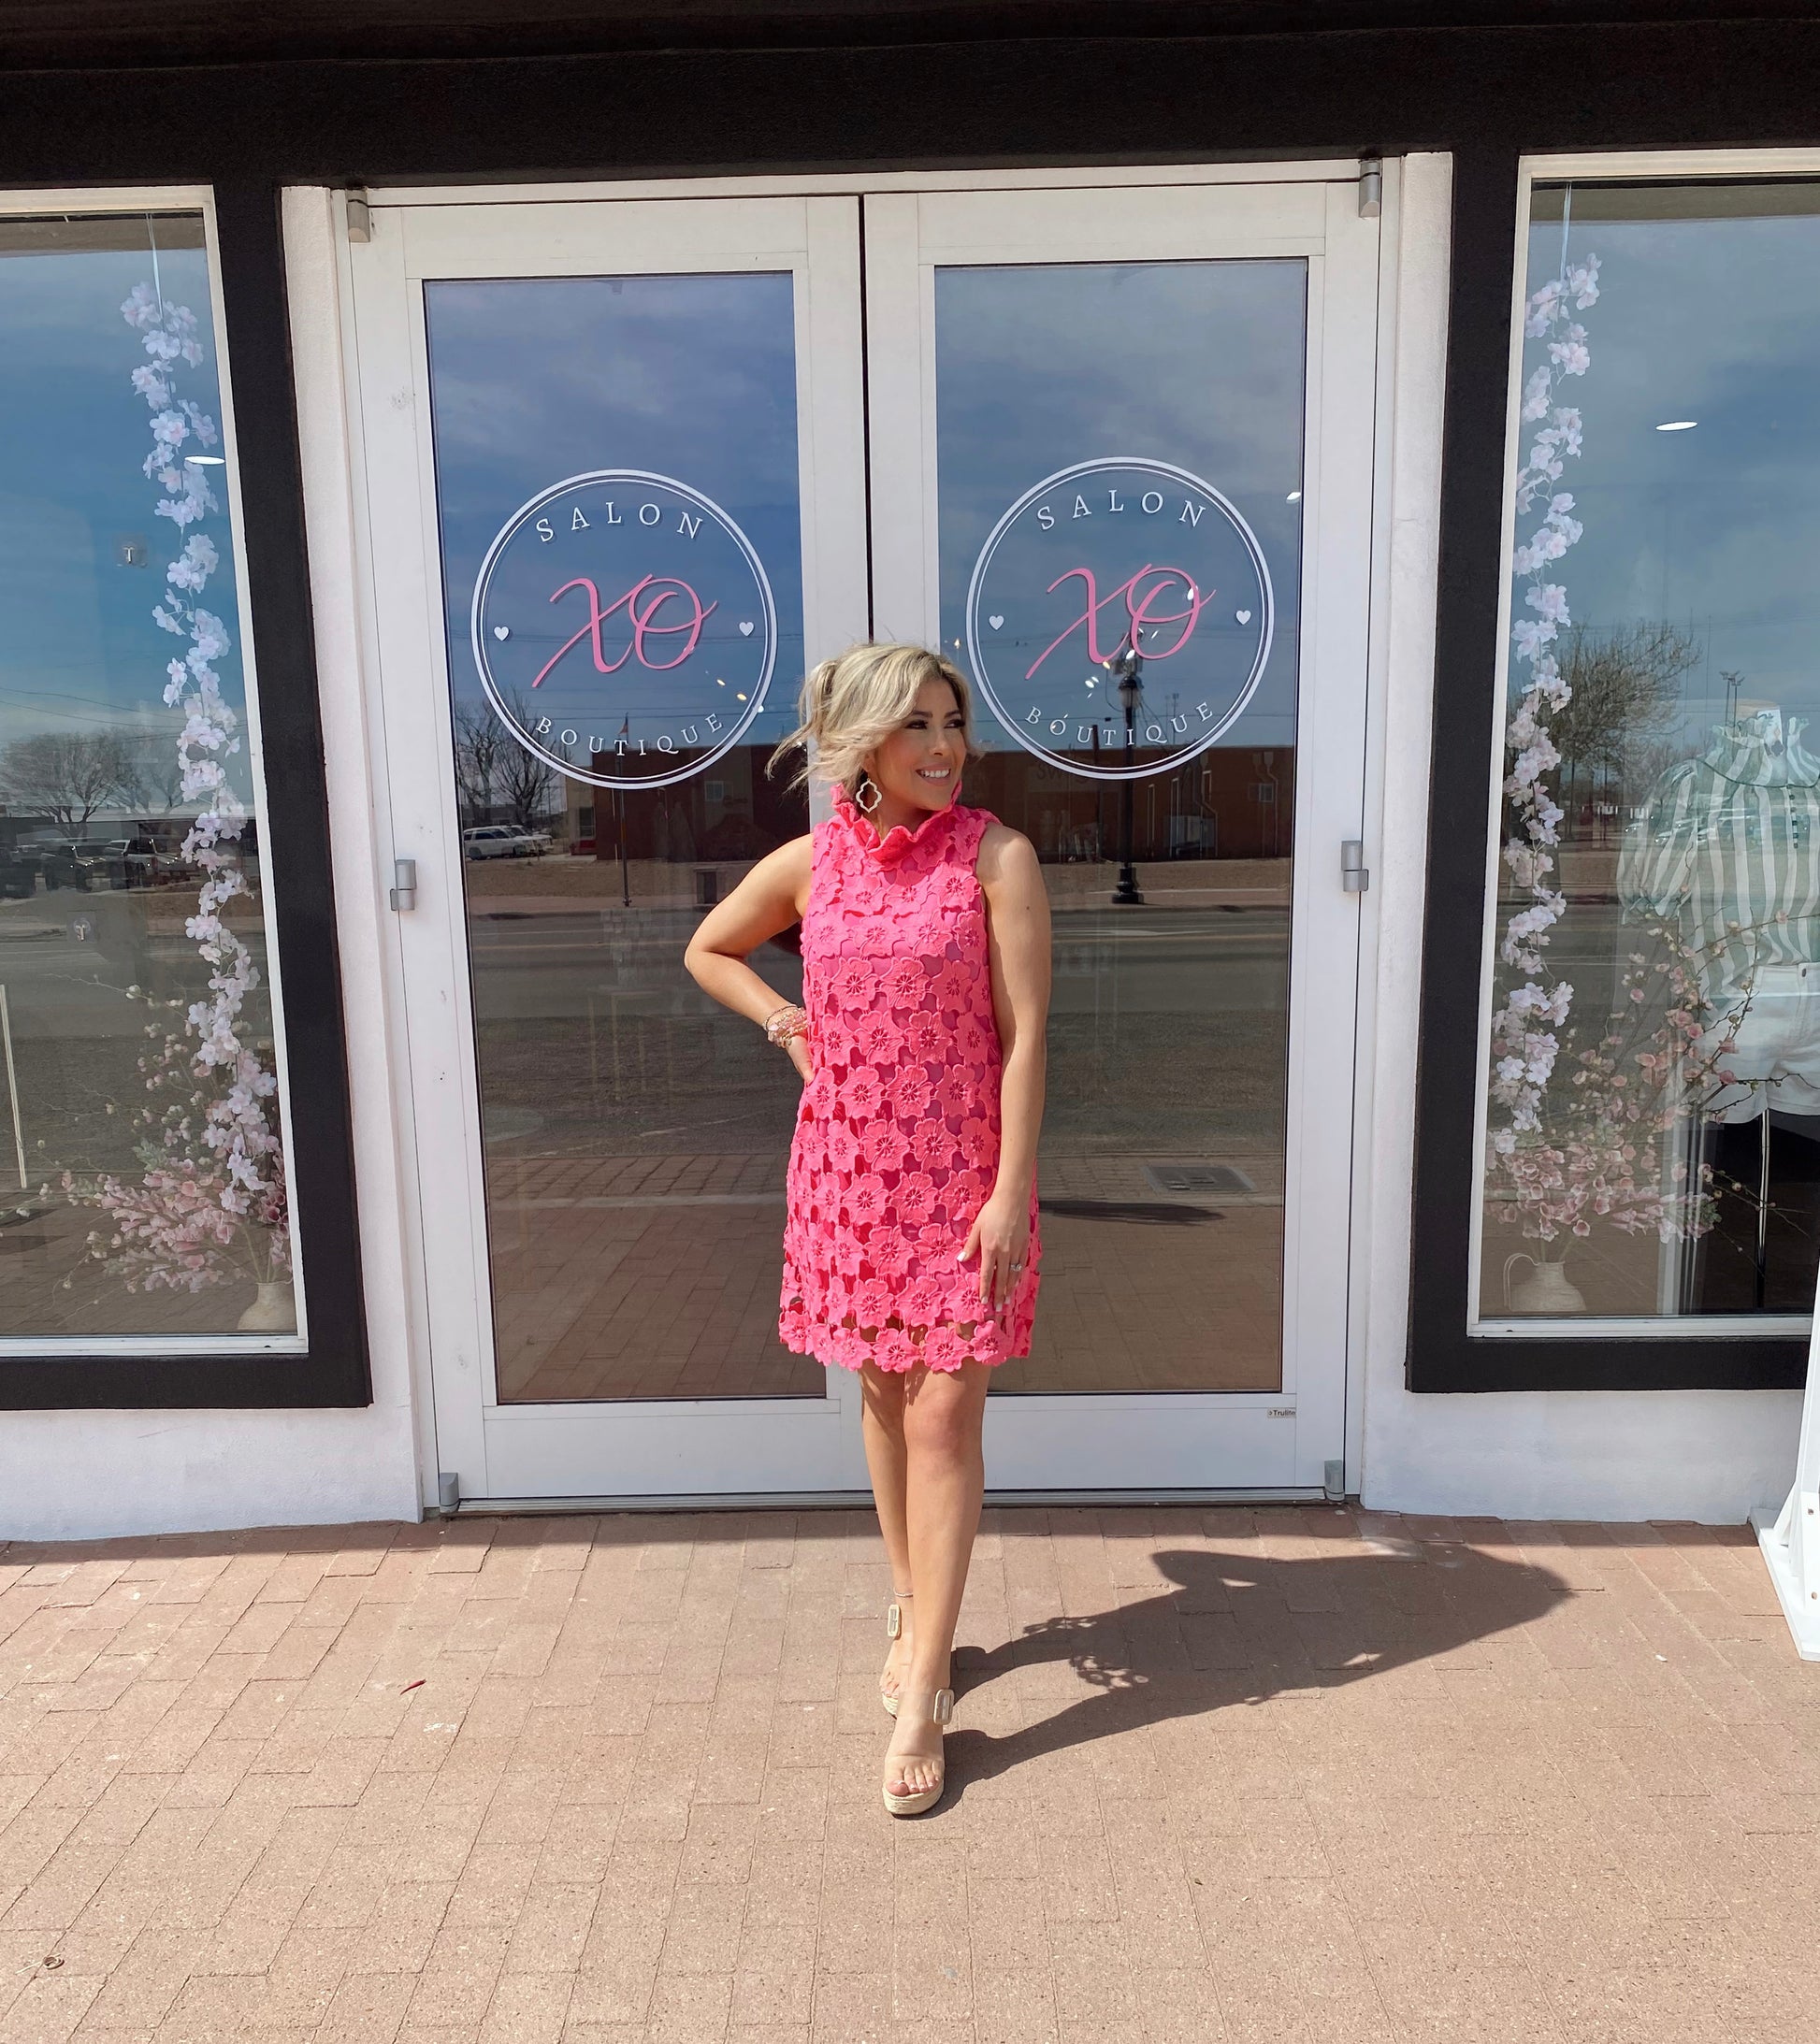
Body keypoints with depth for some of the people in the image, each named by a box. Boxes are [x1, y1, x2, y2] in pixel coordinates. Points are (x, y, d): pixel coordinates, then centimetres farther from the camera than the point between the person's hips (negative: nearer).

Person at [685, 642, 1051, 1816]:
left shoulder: (997, 858, -8)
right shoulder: (809, 865, 2)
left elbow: (1024, 1035, -12)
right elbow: (709, 951, 20)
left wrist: (1012, 1192, -16)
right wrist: (786, 1022, 5)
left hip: (961, 1170, -3)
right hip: (848, 1166, 4)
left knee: (944, 1419, -1)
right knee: (883, 1398, 16)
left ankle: (920, 1703, 9)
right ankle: (914, 1610, 38)